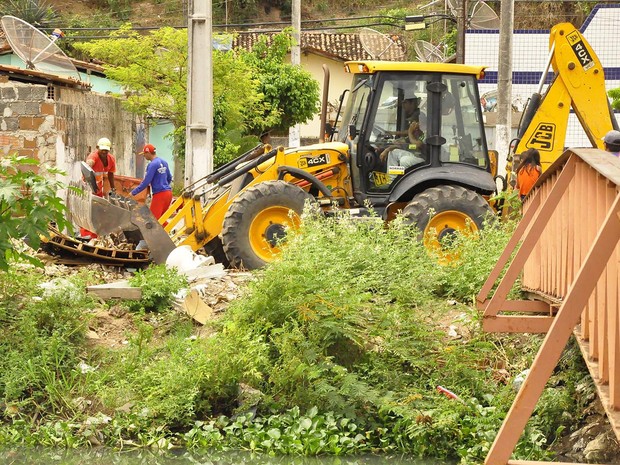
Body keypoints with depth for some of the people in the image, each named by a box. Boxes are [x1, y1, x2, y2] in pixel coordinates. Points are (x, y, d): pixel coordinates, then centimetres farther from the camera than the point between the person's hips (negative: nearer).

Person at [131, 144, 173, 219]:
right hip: (168, 192, 9)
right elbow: (169, 178, 23)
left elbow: (146, 182, -16)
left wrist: (133, 192, -9)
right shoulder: (163, 162, 12)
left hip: (159, 194, -9)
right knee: (160, 219, 15)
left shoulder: (153, 165, -14)